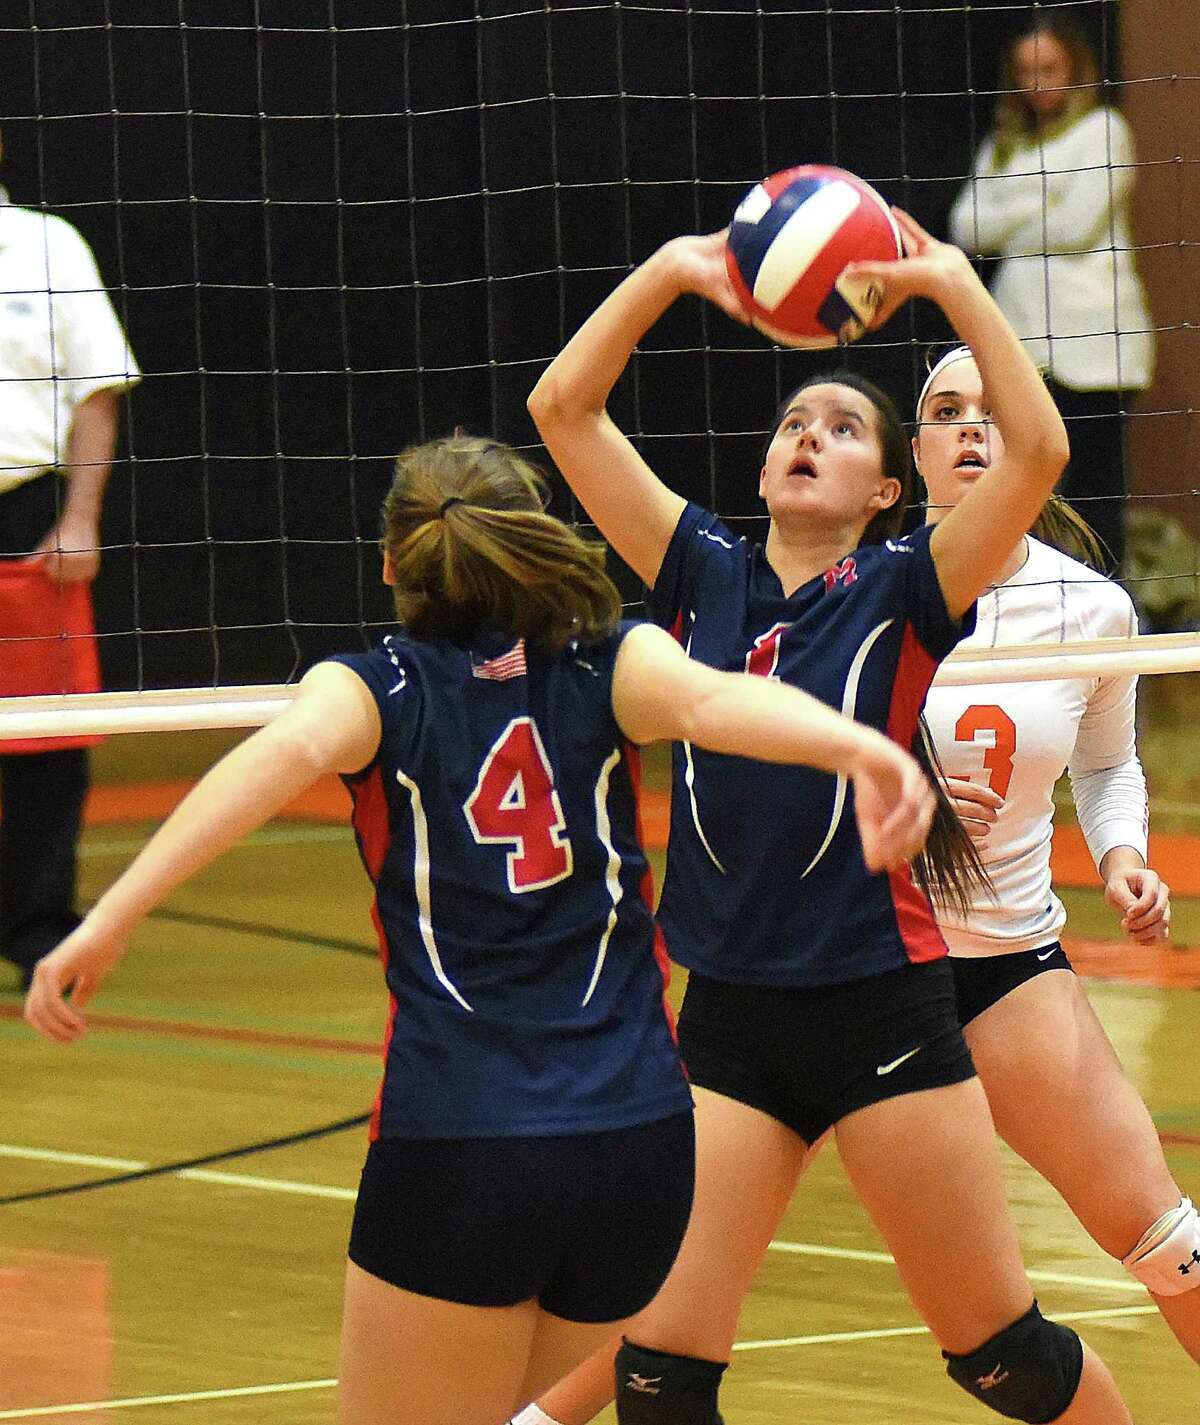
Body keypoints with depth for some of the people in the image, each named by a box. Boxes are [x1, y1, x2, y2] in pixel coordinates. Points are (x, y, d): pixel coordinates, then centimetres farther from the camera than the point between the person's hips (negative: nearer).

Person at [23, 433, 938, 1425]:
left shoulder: (376, 691, 4)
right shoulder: (607, 669, 9)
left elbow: (289, 753, -17)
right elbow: (708, 700, -12)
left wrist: (112, 917, -28)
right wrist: (860, 748, -31)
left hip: (456, 1148, -4)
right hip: (642, 1139, 4)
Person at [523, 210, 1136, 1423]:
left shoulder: (904, 591, 0)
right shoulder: (707, 576, 8)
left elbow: (1038, 447, -15)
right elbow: (562, 408, 6)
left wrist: (952, 283, -13)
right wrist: (670, 272, 1)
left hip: (881, 1008, -3)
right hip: (727, 1016, 3)